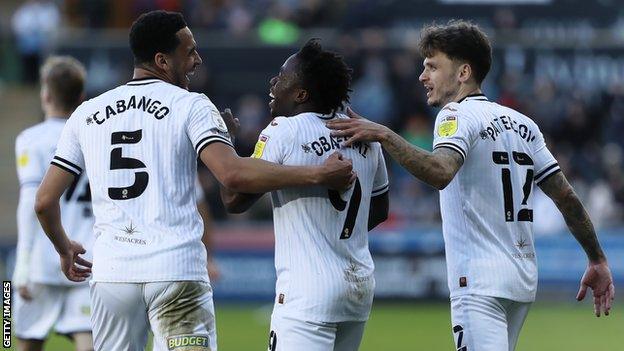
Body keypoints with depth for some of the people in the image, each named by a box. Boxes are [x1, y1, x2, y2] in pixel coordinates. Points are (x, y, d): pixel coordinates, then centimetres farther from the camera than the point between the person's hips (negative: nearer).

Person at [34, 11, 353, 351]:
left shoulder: (86, 114, 12)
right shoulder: (190, 106, -1)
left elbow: (45, 201, 12)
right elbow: (232, 173, -18)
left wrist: (64, 249, 32)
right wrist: (318, 175, -15)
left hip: (110, 272, 4)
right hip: (176, 270, -4)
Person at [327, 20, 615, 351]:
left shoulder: (458, 115, -8)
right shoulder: (522, 123, 16)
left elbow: (441, 172, -29)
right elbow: (567, 197, 14)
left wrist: (383, 135, -34)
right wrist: (598, 261, 18)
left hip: (480, 283, -9)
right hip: (524, 280, 9)